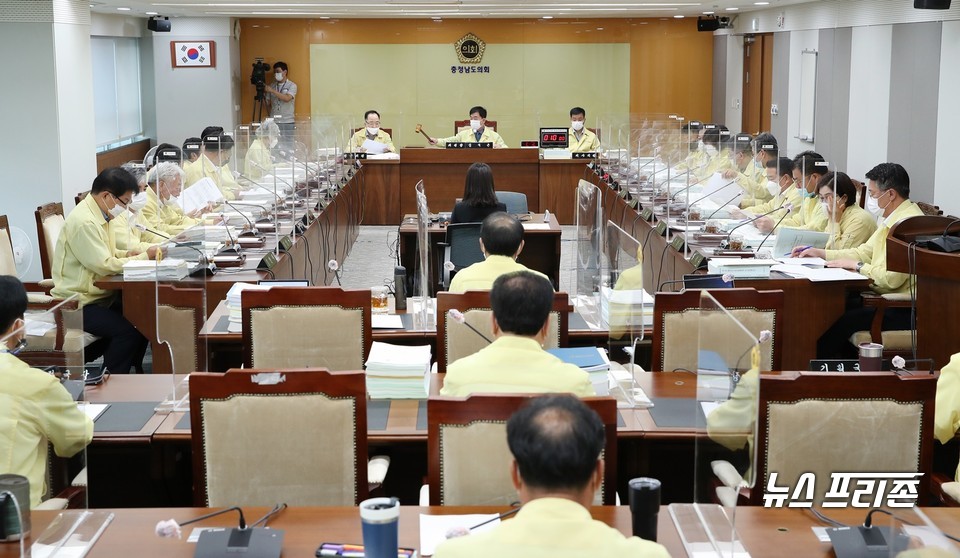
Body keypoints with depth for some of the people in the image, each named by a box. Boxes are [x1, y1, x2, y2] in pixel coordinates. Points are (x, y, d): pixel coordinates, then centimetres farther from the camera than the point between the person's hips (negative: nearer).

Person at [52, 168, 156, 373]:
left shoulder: (98, 216, 10)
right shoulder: (84, 222, -22)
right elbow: (105, 265, -24)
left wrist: (127, 254, 1)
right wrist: (144, 257, -15)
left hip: (98, 296, 10)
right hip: (78, 304, -10)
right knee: (128, 330, -24)